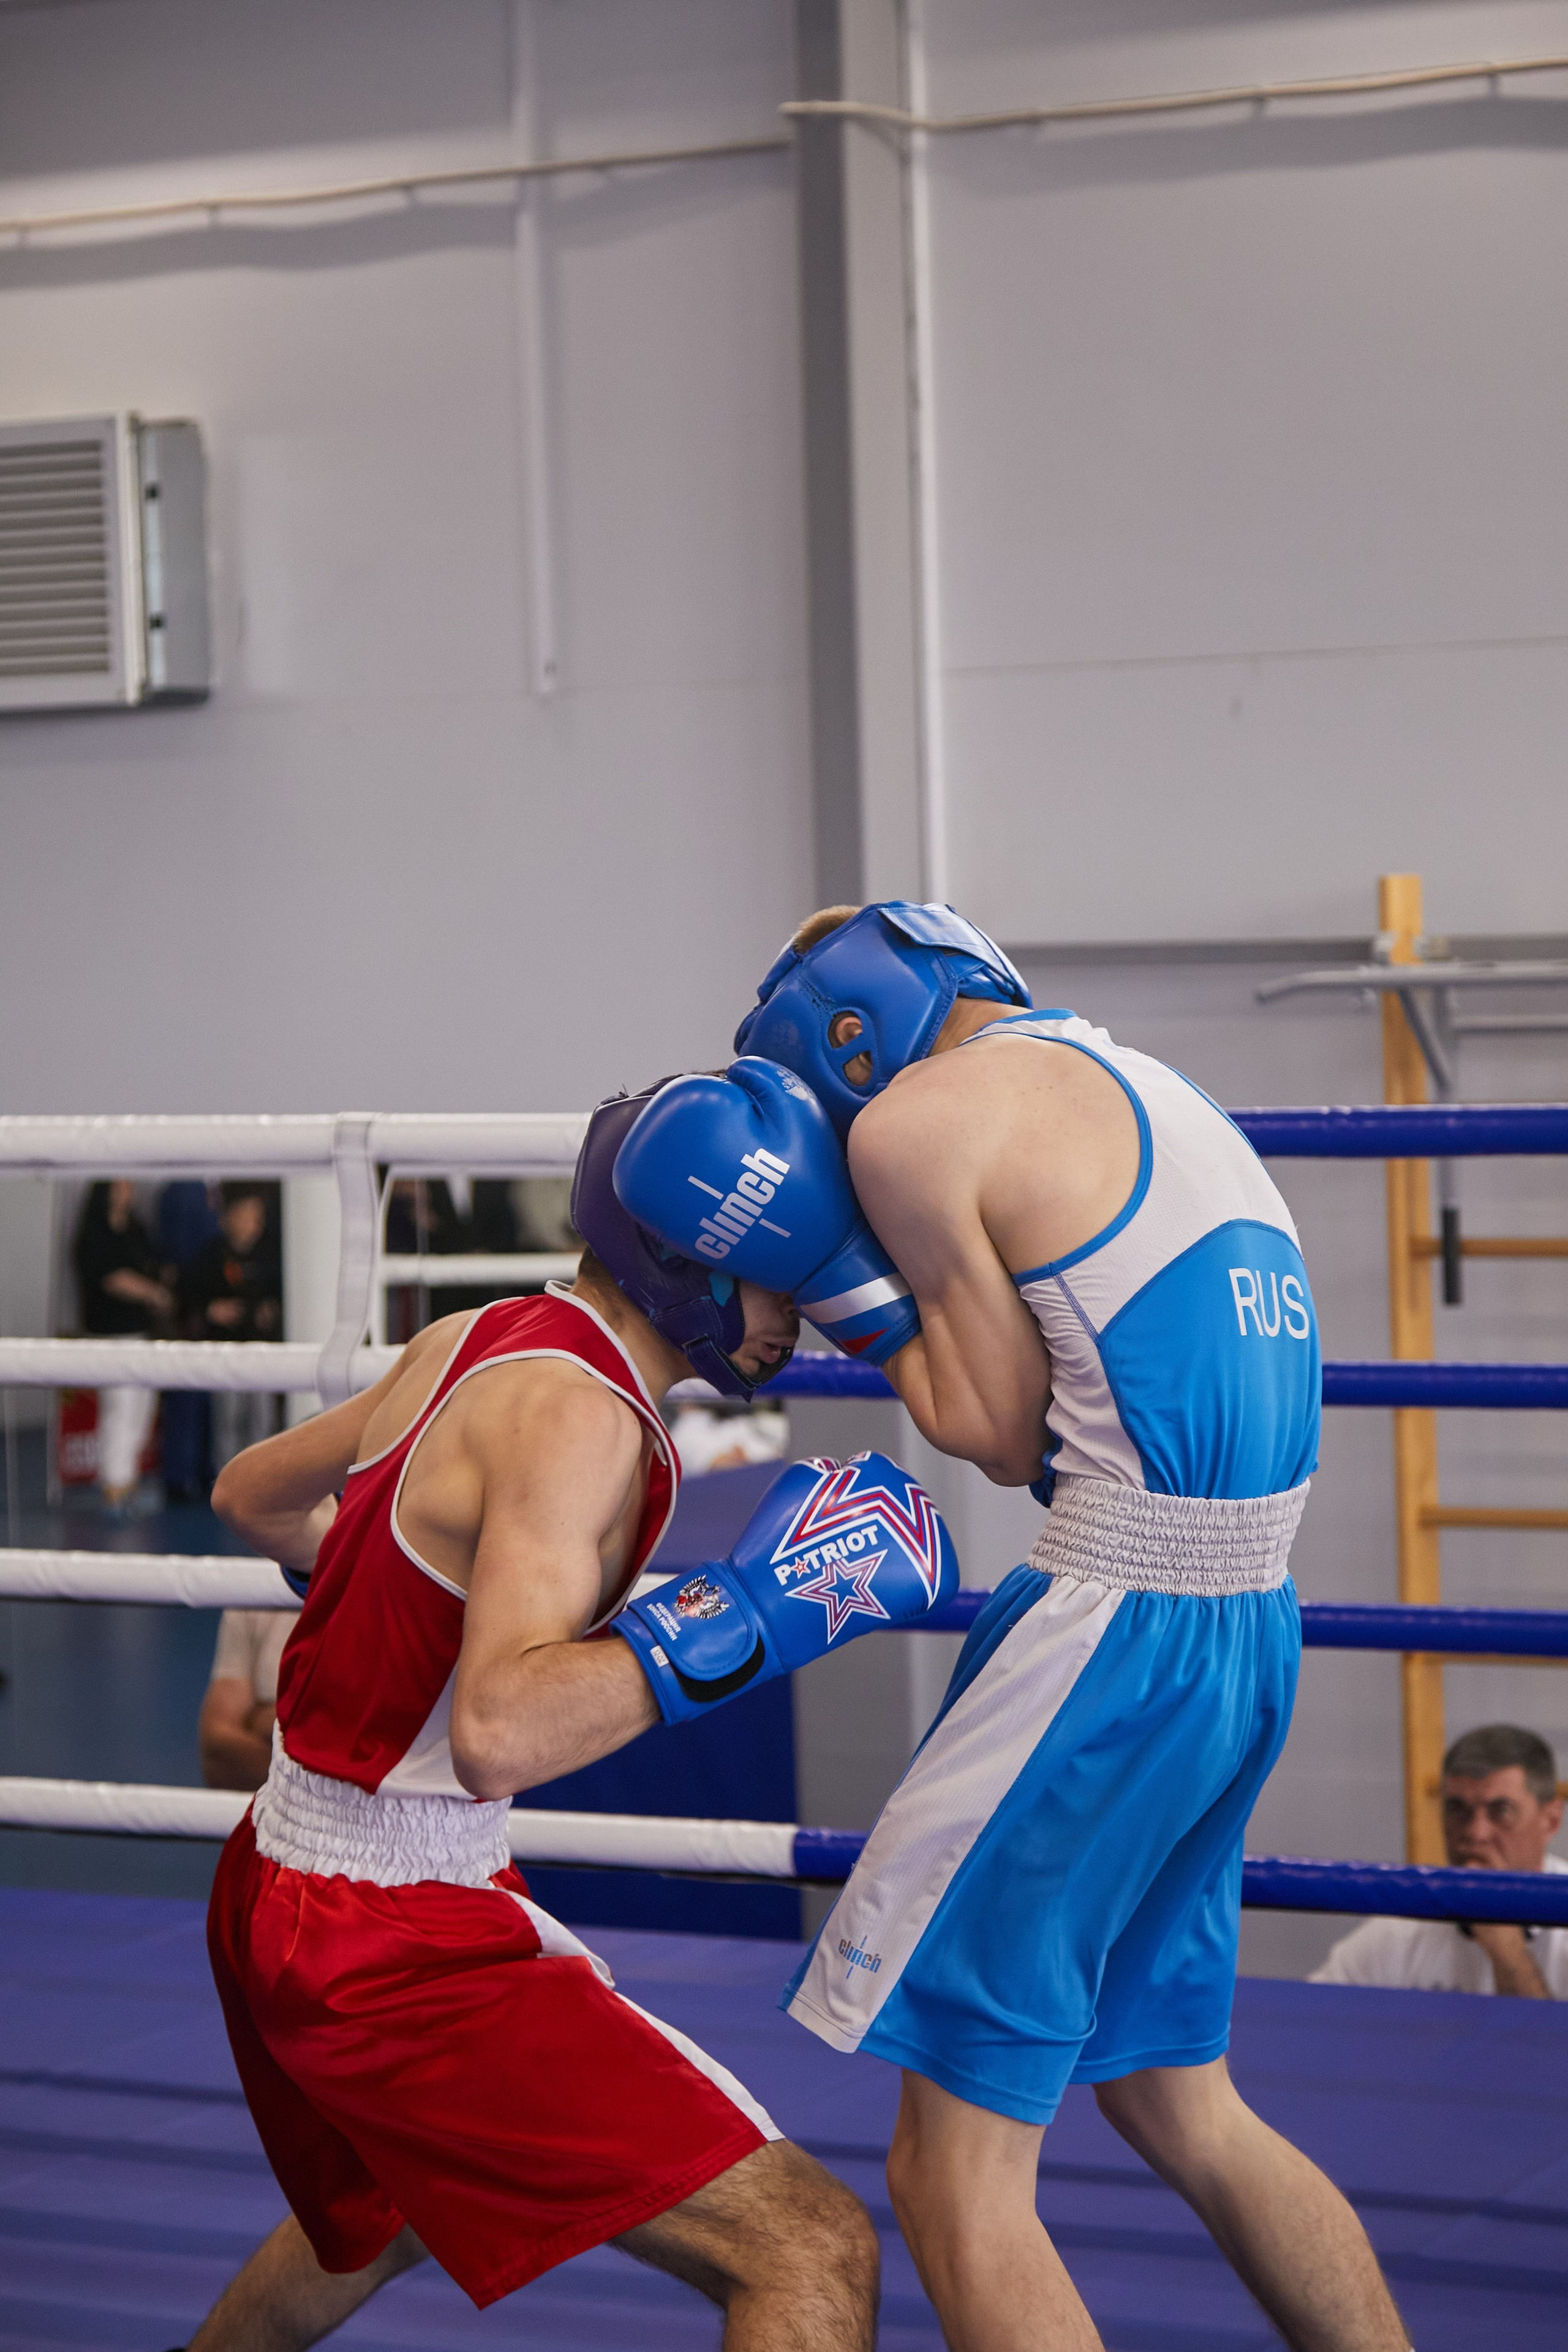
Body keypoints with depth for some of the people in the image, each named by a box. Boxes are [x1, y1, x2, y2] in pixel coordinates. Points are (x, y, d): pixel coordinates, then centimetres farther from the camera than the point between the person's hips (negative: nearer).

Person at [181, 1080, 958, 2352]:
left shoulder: (469, 1343, 6)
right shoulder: (576, 1414, -21)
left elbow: (252, 1495, 23)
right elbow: (497, 1733, -34)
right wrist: (740, 1616, -29)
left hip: (278, 1882, 10)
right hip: (395, 1946, -10)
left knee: (383, 2212, 40)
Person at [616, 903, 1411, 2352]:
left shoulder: (915, 1115, -5)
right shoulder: (1158, 1095, 21)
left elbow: (1004, 1434, -4)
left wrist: (835, 1267, 3)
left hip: (1115, 1627, -9)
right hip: (1254, 1633, 9)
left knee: (957, 2178, -2)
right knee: (1177, 2103, 24)